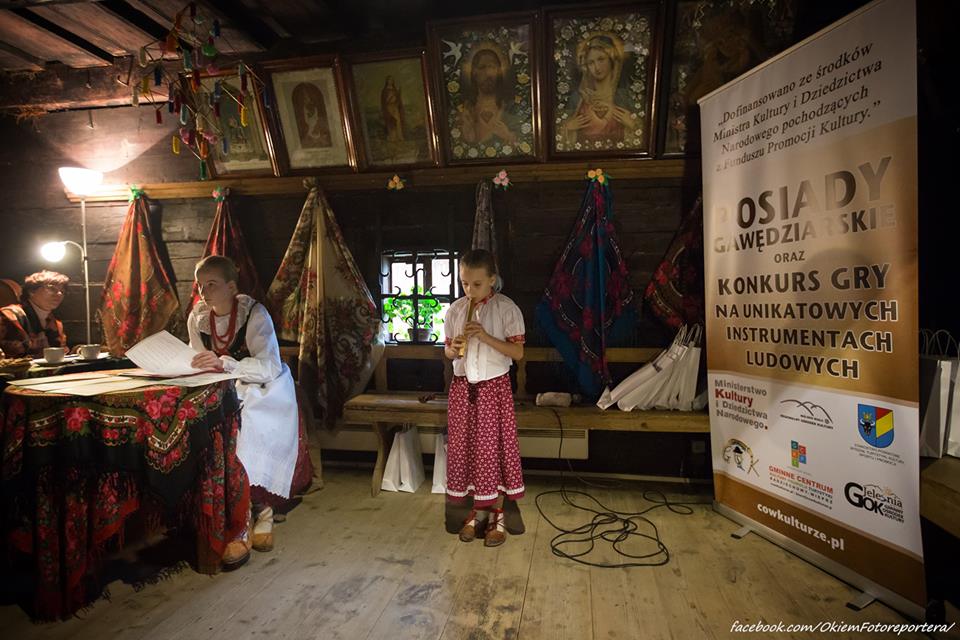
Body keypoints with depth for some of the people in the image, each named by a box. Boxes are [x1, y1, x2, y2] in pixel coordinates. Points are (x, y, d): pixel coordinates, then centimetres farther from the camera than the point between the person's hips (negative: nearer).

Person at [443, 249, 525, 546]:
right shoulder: (454, 310, 3)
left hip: (494, 387, -4)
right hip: (463, 387, 4)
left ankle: (497, 514, 22)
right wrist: (453, 349, -14)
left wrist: (485, 336, -22)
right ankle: (478, 511, 27)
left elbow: (517, 352, -12)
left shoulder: (507, 308, -9)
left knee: (494, 447, 4)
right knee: (465, 446, 10)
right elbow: (448, 351, 10)